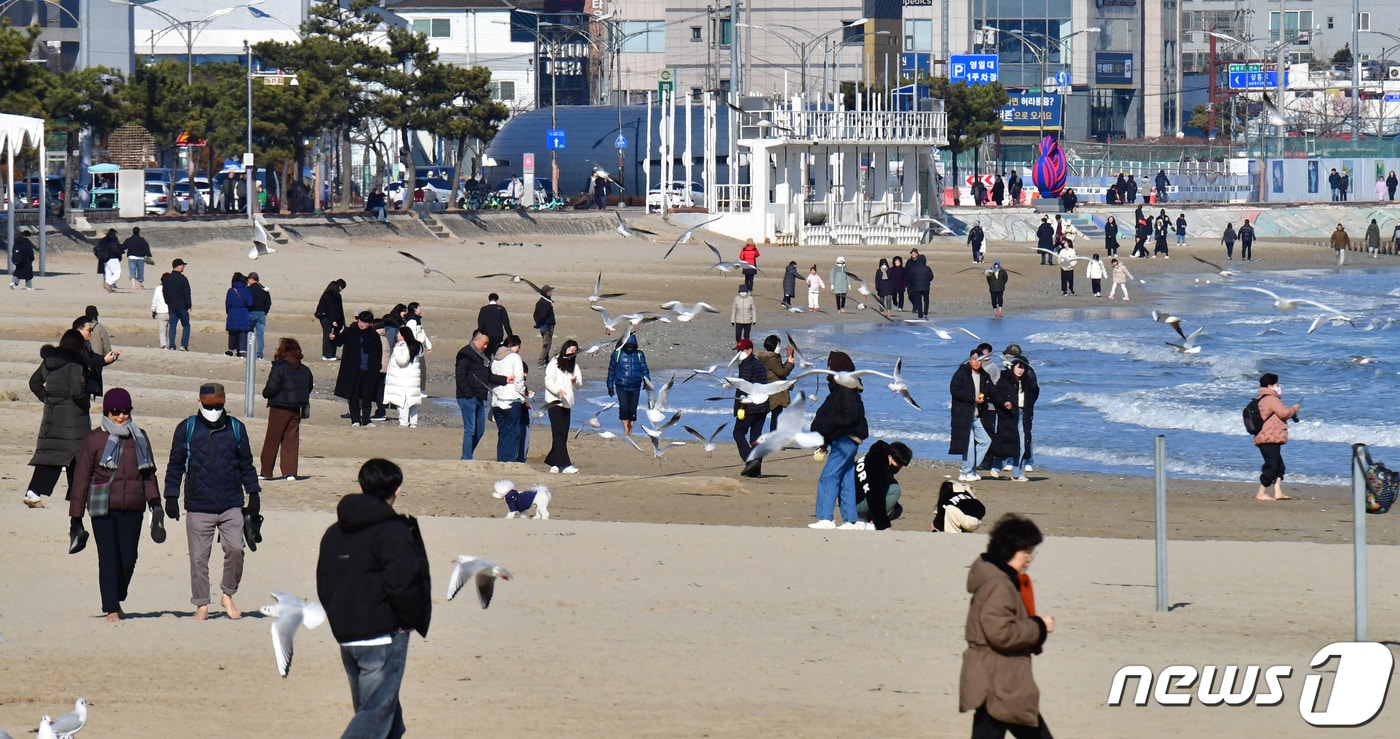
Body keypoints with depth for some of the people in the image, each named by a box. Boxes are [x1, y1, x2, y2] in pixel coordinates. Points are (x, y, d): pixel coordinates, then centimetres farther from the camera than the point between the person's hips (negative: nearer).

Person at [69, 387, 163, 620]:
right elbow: (82, 477, 2)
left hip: (132, 509, 3)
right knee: (108, 558, -6)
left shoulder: (139, 438, 10)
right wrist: (76, 515, 1)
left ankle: (116, 600, 23)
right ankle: (111, 609, -2)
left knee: (128, 559, 0)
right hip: (103, 508, -3)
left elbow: (149, 473, 16)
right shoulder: (94, 439, 1)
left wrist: (155, 502, 2)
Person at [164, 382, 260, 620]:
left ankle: (228, 595, 8)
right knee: (198, 557, 2)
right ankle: (201, 605, 13)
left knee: (235, 549, -13)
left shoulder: (236, 428, 8)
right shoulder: (187, 429, 4)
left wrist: (253, 494, 11)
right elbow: (175, 465, 8)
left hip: (231, 505, 0)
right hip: (198, 508, 0)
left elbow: (246, 464, 16)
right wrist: (171, 497, 3)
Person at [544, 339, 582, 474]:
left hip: (567, 404, 6)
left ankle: (553, 463, 14)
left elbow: (579, 386, 14)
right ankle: (565, 465, -20)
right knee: (559, 434, -11)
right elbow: (548, 382, -10)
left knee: (563, 436, 5)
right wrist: (558, 390, -27)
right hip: (554, 402, -6)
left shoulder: (574, 366, 15)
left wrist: (575, 381, -9)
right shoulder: (554, 364, -2)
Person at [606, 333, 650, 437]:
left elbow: (644, 370, 7)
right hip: (621, 387, -1)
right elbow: (611, 370, 9)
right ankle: (625, 430, -6)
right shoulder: (617, 353, 2)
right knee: (624, 408, -15)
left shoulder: (639, 354, 5)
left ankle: (630, 431, 16)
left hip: (635, 388, 1)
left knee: (633, 410, 4)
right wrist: (610, 386, 10)